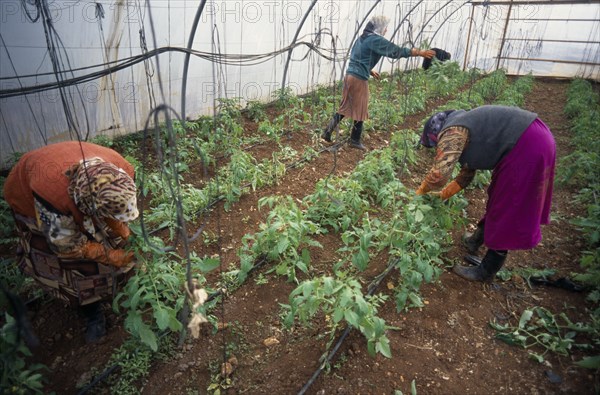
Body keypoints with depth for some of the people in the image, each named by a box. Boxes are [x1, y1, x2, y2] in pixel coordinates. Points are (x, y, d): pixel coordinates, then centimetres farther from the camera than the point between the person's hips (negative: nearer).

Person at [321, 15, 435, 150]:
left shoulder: (363, 38, 16)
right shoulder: (376, 40, -11)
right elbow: (396, 51, -13)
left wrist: (370, 71, 28)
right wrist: (420, 53, -8)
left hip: (350, 76, 8)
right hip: (359, 79, -8)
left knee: (344, 108, 15)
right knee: (360, 111, 5)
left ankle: (327, 132, 11)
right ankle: (355, 141, 15)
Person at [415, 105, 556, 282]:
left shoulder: (451, 133, -12)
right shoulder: (462, 129, 17)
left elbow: (439, 174, -25)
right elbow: (467, 172, 25)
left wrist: (422, 190, -5)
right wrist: (443, 195, 27)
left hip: (526, 148, -10)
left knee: (506, 211, 0)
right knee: (498, 197, 23)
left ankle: (486, 272, 14)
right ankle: (476, 240, 43)